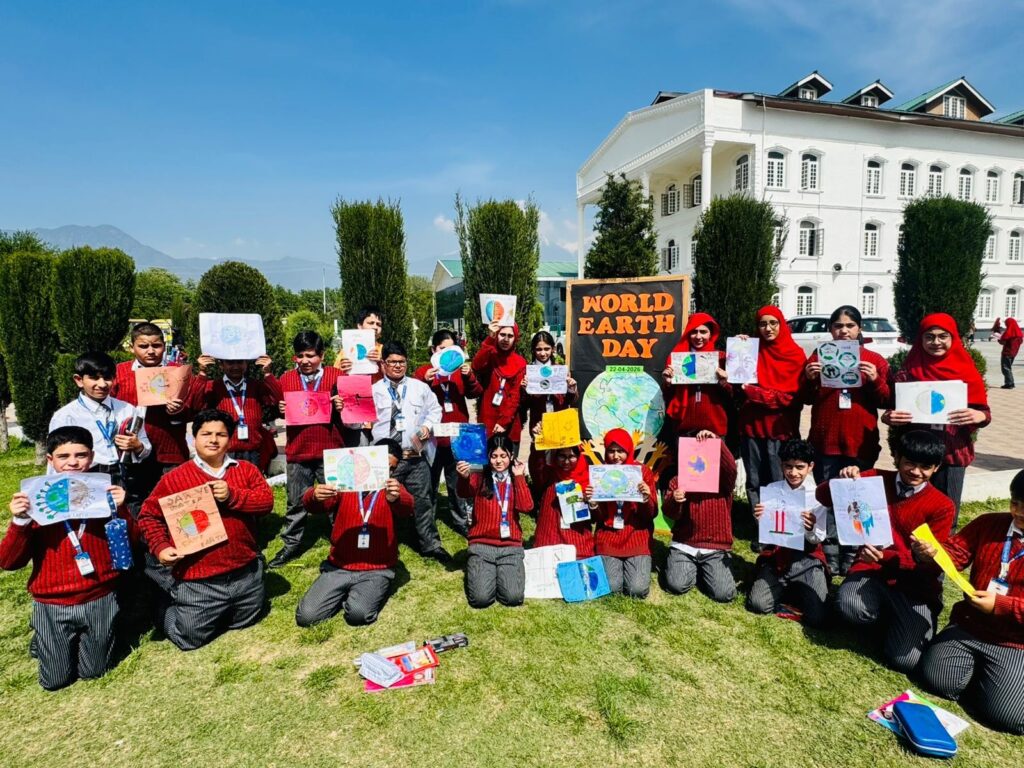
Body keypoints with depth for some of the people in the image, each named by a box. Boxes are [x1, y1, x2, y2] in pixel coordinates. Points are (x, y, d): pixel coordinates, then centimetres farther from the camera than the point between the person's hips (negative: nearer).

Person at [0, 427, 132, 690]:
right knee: (55, 680, 12)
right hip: (52, 605, 0)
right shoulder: (35, 499, -7)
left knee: (92, 671, 13)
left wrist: (120, 510, -24)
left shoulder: (104, 493, -5)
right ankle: (42, 637, 37)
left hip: (99, 600, 0)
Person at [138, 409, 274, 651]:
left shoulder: (246, 470, 0)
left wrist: (232, 496, -24)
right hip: (198, 581, -2)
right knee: (190, 639, 10)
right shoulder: (175, 478, -4)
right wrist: (160, 547, -10)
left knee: (245, 622, 21)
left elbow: (266, 501, -10)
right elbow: (149, 515, 3)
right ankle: (168, 605, 38)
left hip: (246, 574, 3)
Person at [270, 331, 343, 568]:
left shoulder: (336, 376, -2)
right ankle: (291, 545, 27)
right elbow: (278, 409, 12)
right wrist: (280, 409, -10)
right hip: (297, 451, 2)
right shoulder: (286, 379, 3)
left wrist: (342, 407, -20)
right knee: (296, 502, 12)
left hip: (329, 450, -1)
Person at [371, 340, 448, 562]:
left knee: (422, 500, 6)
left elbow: (435, 409, 16)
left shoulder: (420, 387, 12)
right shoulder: (374, 390, 7)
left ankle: (431, 544, 17)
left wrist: (428, 425, -1)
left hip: (417, 456, 1)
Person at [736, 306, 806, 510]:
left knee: (780, 483, 3)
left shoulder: (795, 355, -1)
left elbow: (792, 395, -7)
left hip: (781, 426, -3)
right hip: (752, 424, 3)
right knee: (754, 483, 9)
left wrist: (753, 392, -13)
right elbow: (738, 382, 3)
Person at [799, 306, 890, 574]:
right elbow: (806, 399, 9)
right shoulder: (819, 357, 8)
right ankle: (829, 557, 11)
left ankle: (852, 559, 14)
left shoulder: (875, 360, 6)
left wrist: (876, 381, -13)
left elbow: (887, 402, 4)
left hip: (861, 443, 0)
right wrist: (809, 379, -10)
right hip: (825, 441, 1)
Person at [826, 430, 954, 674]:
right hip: (872, 569, 1)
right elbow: (823, 497, 2)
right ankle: (887, 615, 5)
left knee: (905, 660, -18)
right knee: (851, 607, -33)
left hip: (916, 583, -1)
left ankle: (903, 620, 17)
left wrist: (886, 557, -27)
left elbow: (930, 564, -9)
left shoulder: (942, 506, -3)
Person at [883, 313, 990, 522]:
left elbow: (983, 412, 3)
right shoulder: (908, 371, -1)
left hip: (953, 453, 1)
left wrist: (979, 416, -20)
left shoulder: (966, 370, 1)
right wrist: (889, 417, -18)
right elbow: (891, 409, 4)